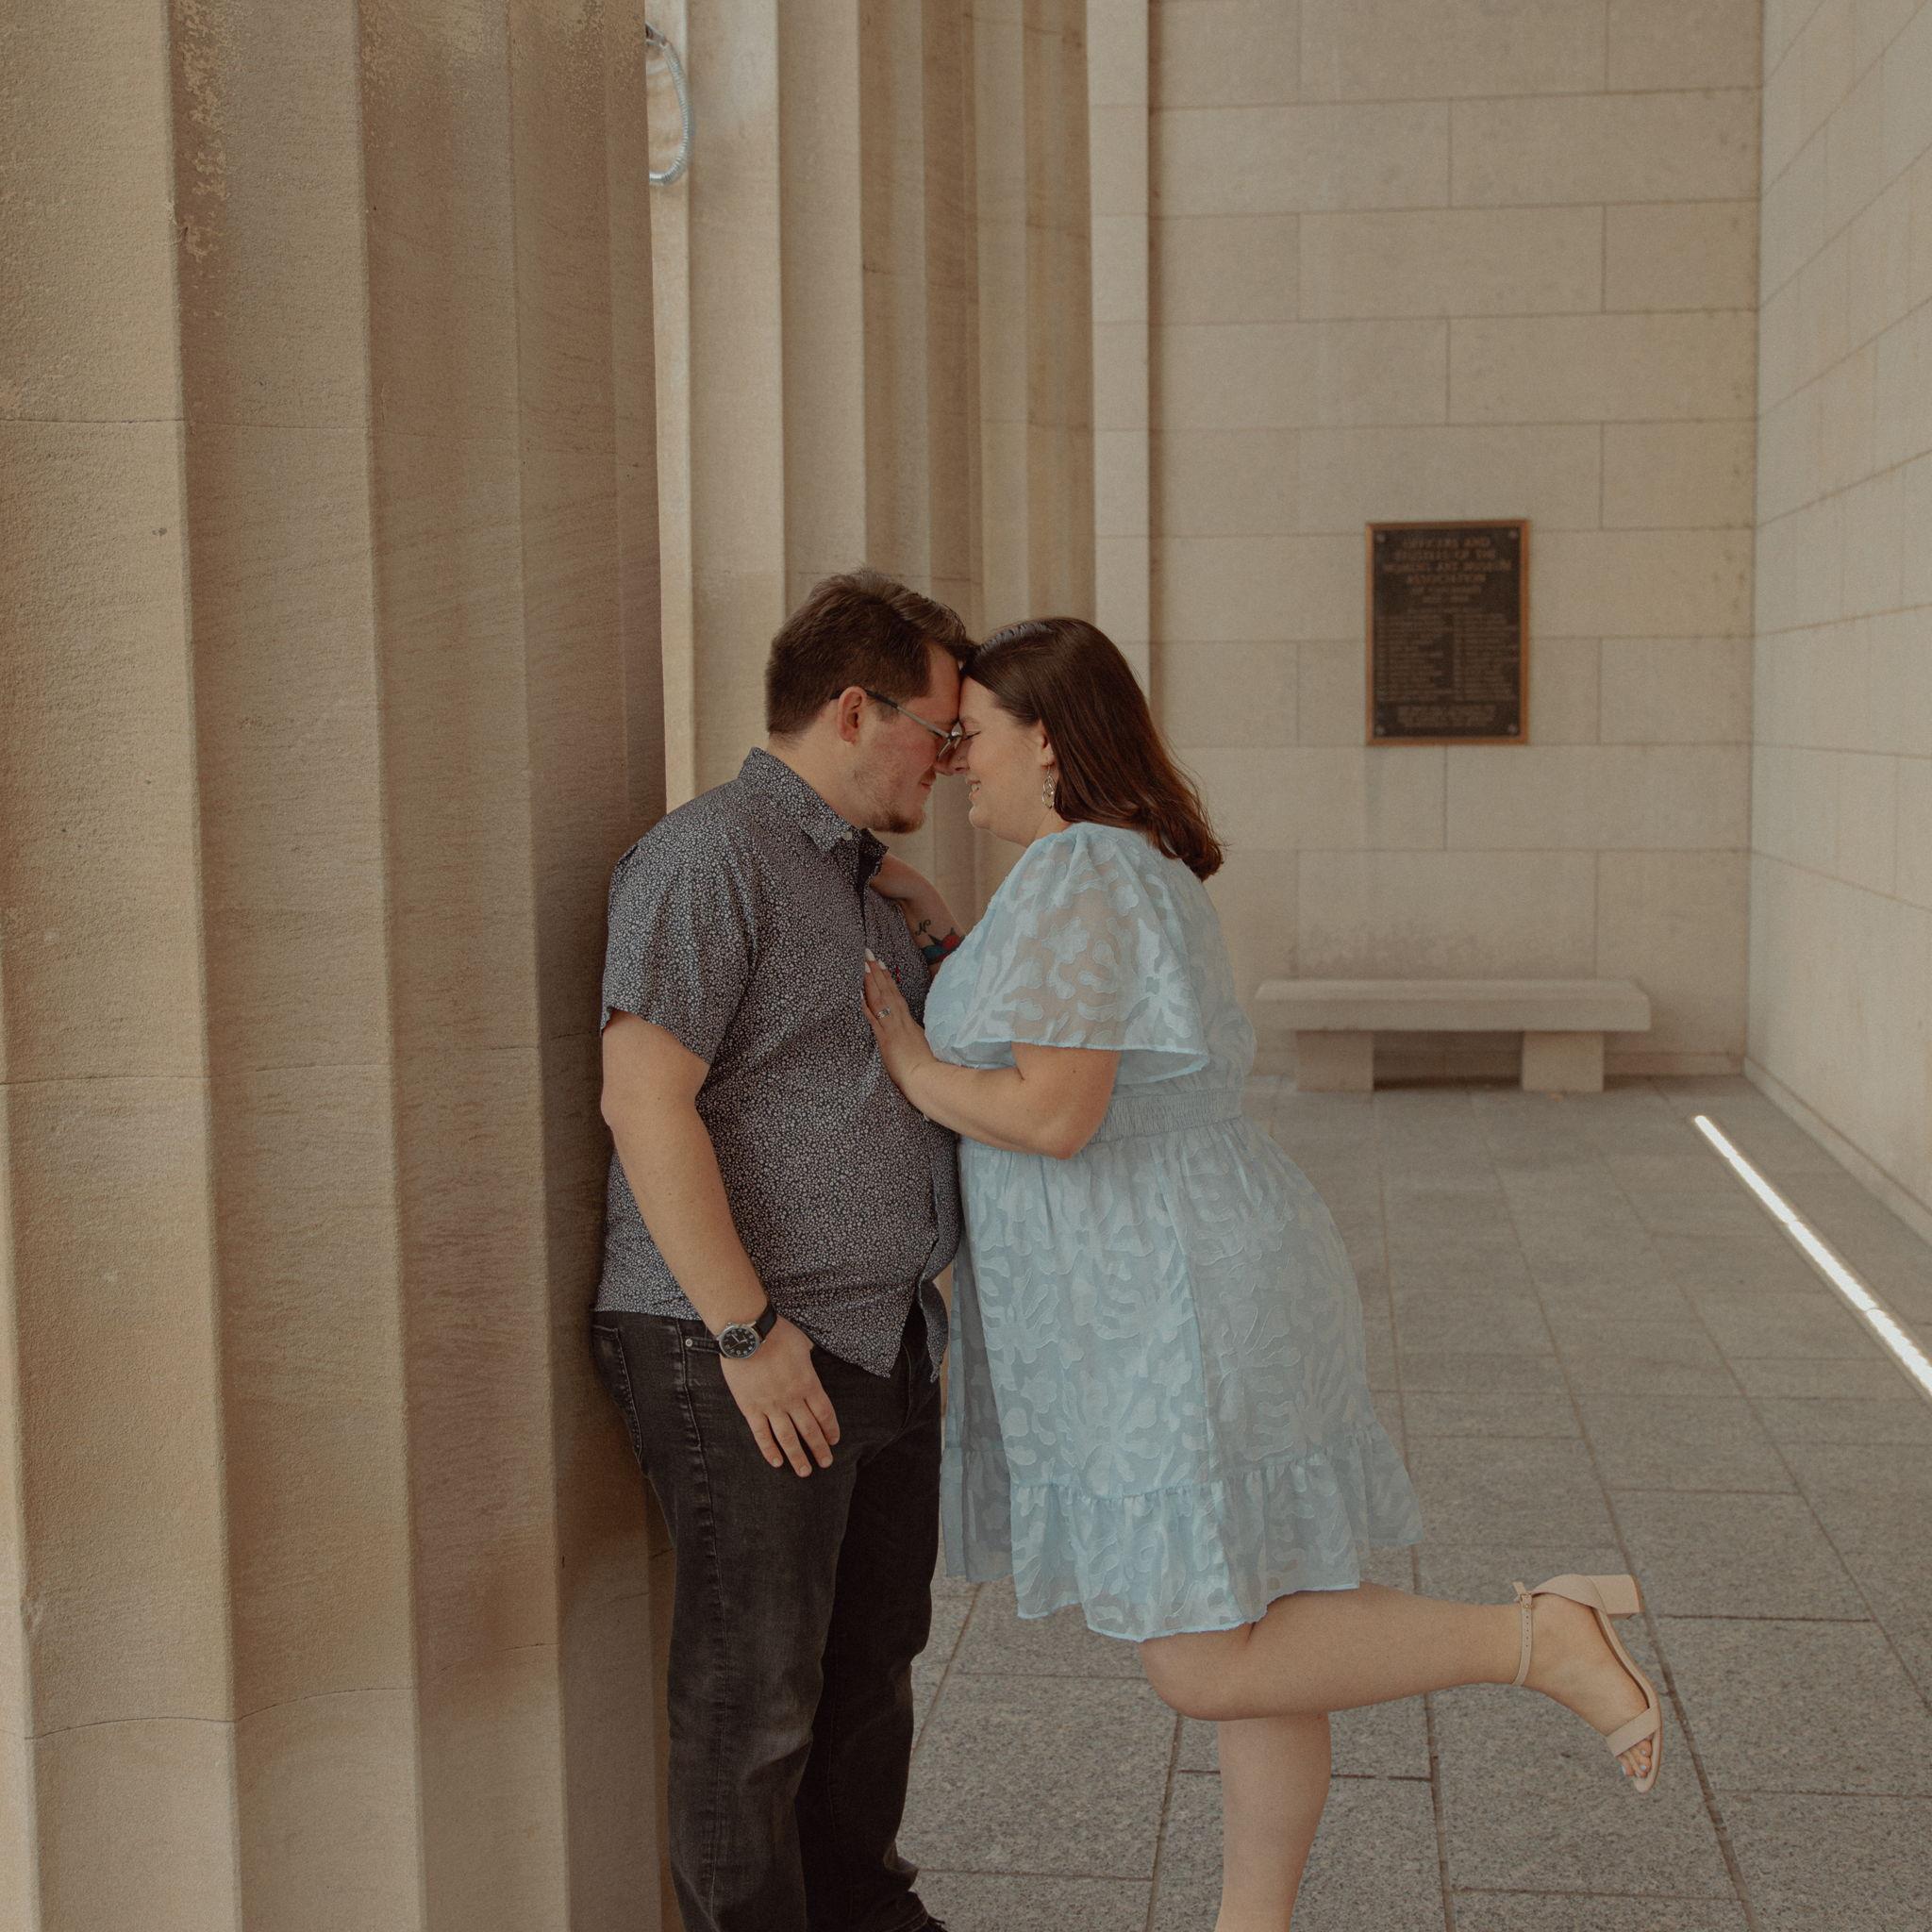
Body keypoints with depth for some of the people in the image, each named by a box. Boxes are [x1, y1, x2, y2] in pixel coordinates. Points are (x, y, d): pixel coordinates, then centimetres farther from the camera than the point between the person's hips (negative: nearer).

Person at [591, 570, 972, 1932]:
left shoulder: (864, 884, 19)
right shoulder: (709, 857, -12)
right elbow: (647, 1100, -21)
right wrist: (748, 1331, -22)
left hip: (886, 1346, 9)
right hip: (750, 1356, -9)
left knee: (875, 1657, 20)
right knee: (756, 1698, 1)